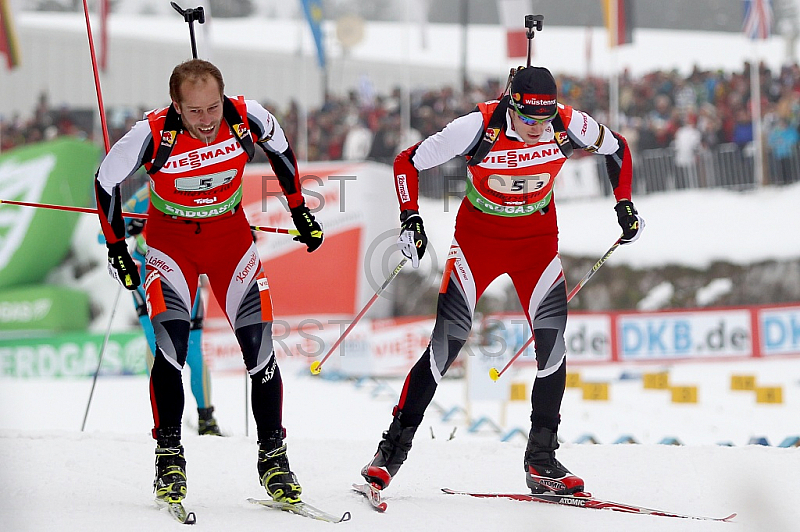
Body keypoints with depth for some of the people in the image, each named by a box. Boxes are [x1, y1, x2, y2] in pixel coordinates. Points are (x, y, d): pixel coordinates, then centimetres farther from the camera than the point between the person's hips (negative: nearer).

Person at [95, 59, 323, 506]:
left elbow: (281, 149, 3)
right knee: (171, 346, -18)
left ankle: (273, 456, 7)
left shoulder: (247, 118, -22)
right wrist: (116, 248, -4)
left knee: (259, 346, -6)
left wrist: (299, 208, 9)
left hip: (231, 233, 2)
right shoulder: (153, 134, -27)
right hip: (171, 238, -2)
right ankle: (170, 457, -4)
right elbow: (107, 180, -9)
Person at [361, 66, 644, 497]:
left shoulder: (570, 126, -20)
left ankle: (541, 460, 3)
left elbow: (616, 149, 3)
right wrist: (410, 219, -23)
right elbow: (407, 163, -14)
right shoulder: (479, 127, -27)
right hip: (479, 233, -2)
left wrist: (625, 206, 3)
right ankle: (393, 450, 2)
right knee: (447, 345, -10)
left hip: (537, 238, 2)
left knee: (553, 342, -10)